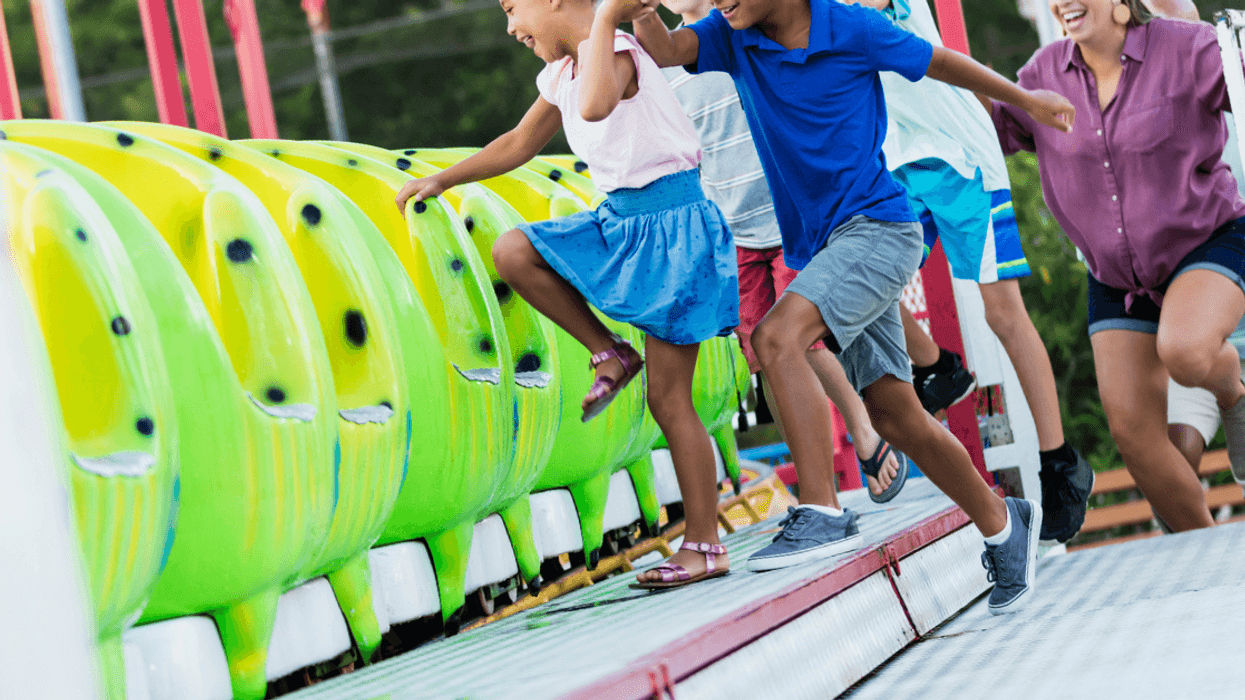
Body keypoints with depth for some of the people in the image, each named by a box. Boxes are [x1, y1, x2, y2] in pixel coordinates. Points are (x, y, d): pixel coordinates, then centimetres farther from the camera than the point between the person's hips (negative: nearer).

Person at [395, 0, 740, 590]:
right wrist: (442, 180, 22)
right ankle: (610, 353, 4)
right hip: (619, 219, 8)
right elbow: (520, 143, 24)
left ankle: (705, 546, 5)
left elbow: (596, 106, -43)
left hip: (669, 221, -8)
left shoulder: (617, 50, -19)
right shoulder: (562, 72, 9)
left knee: (667, 398, -5)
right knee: (512, 251, -8)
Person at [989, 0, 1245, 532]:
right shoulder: (1048, 71, -3)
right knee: (1133, 431, -3)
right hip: (1118, 275, 5)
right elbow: (994, 128, 11)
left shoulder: (1186, 49, -16)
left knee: (1185, 352, -37)